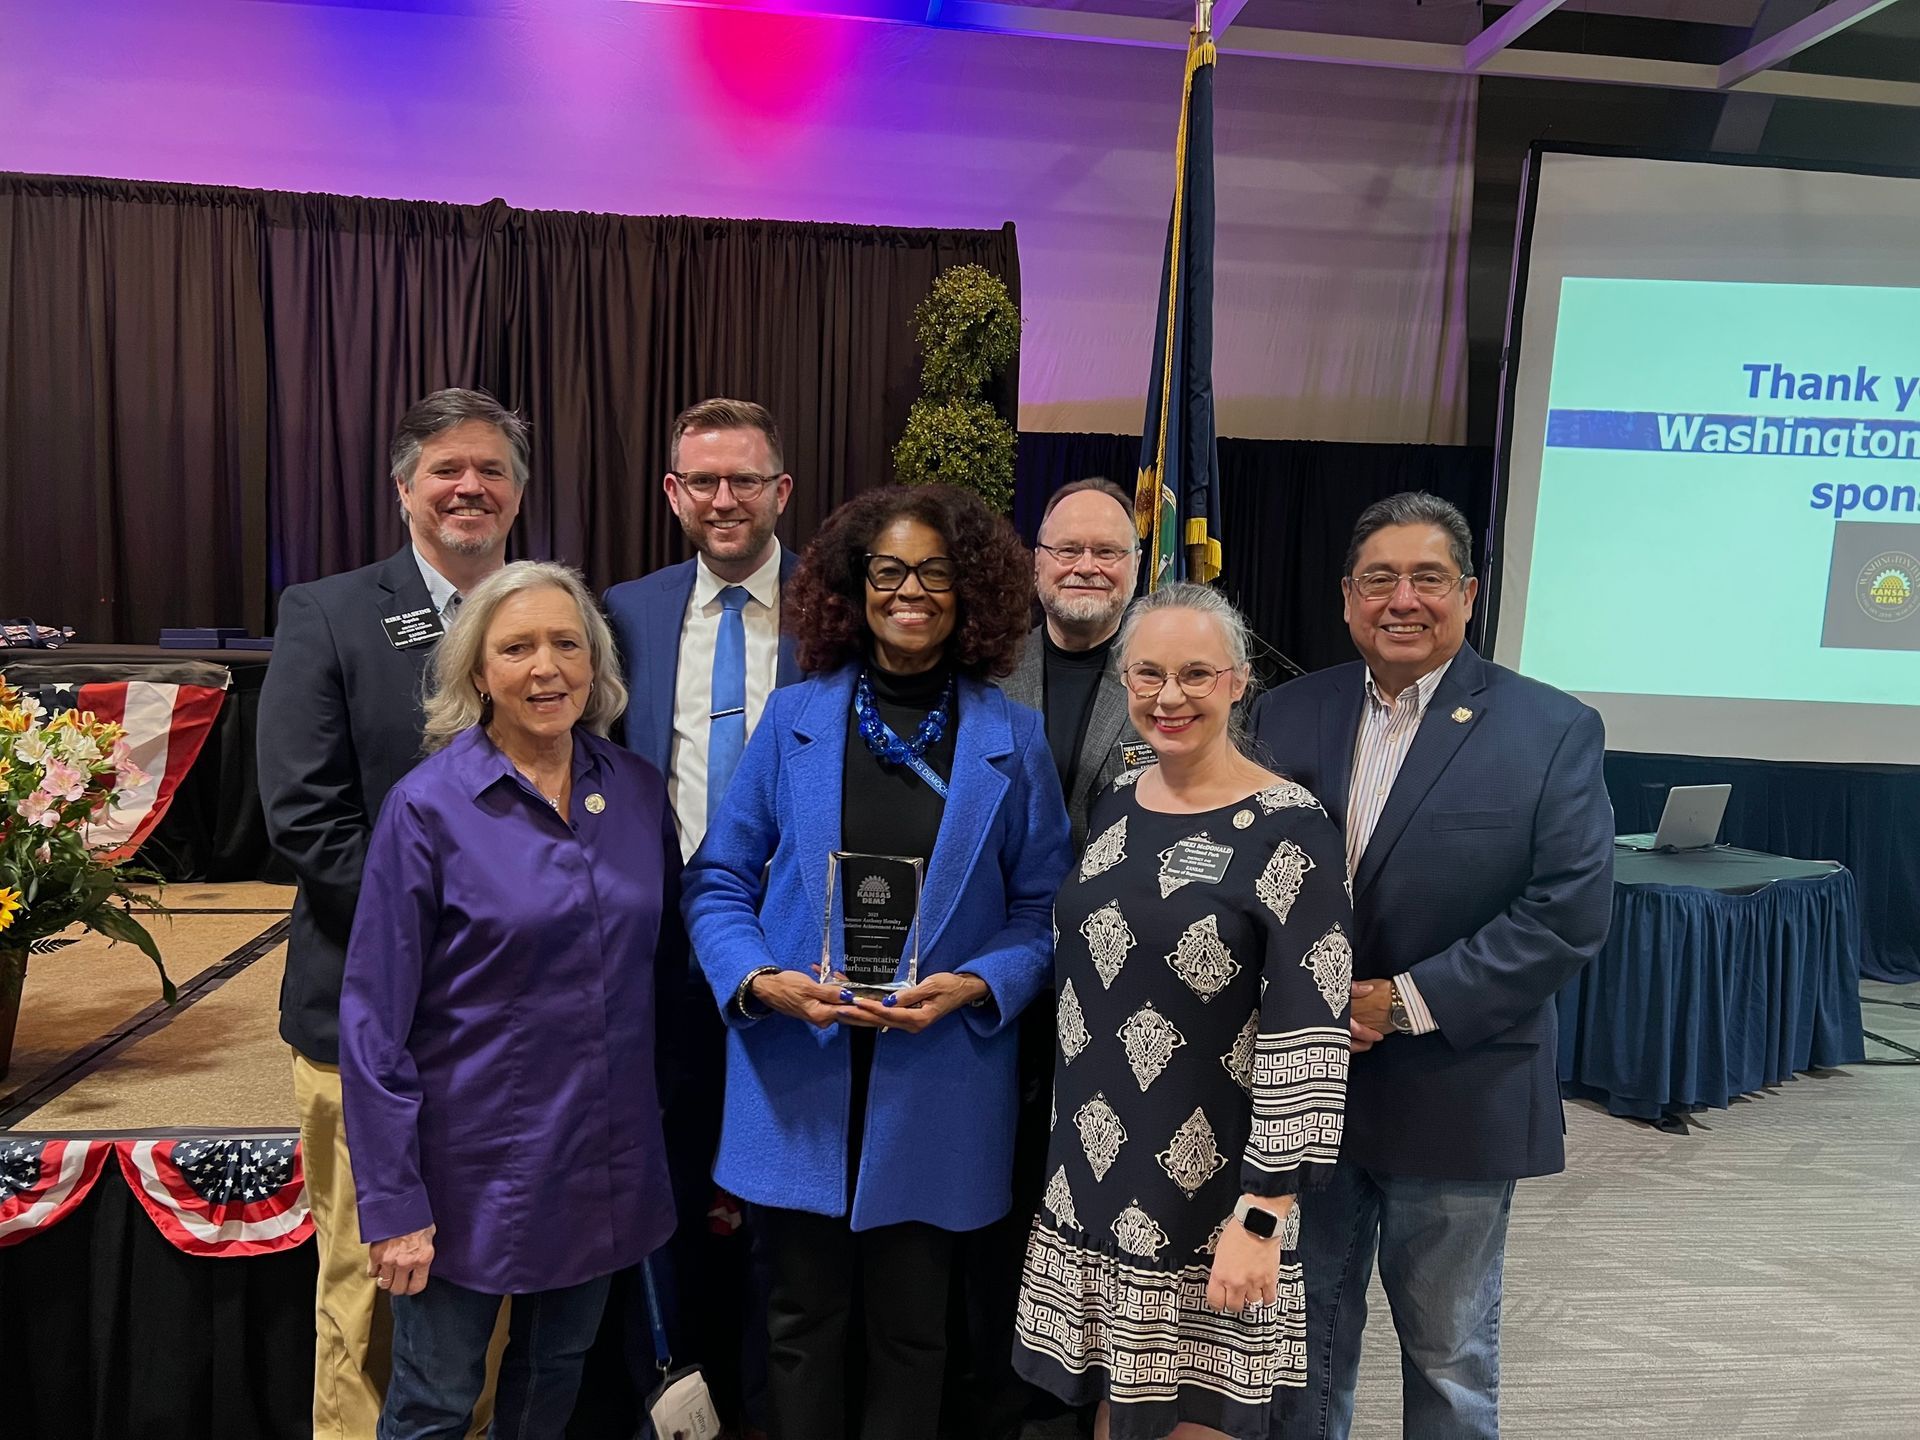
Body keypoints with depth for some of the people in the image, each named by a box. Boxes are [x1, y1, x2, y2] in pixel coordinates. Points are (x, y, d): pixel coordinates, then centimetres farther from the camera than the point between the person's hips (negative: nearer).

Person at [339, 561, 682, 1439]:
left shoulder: (639, 792, -1)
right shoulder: (429, 806, -13)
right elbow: (375, 1018, -11)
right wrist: (394, 1203, -12)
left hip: (605, 1159, 4)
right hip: (474, 1161, -4)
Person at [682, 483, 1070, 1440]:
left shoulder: (1013, 739, 1)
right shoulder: (795, 718, 1)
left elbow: (1041, 912, 3)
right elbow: (719, 880, 3)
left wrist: (972, 987, -15)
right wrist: (762, 982, -14)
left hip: (936, 1092, 0)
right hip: (799, 1078, 1)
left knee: (910, 1329, 15)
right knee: (805, 1318, 15)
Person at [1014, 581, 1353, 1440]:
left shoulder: (1286, 832, -14)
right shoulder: (1114, 805, 4)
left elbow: (1308, 1042, -17)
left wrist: (1261, 1218, -18)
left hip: (1211, 1197, -5)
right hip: (1093, 1180, 6)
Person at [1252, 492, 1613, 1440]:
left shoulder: (1553, 731, -7)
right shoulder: (1286, 717, 2)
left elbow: (1569, 912, -13)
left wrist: (1404, 1002, -17)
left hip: (1455, 1099, -2)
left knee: (1451, 1361, 16)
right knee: (1303, 1337, 19)